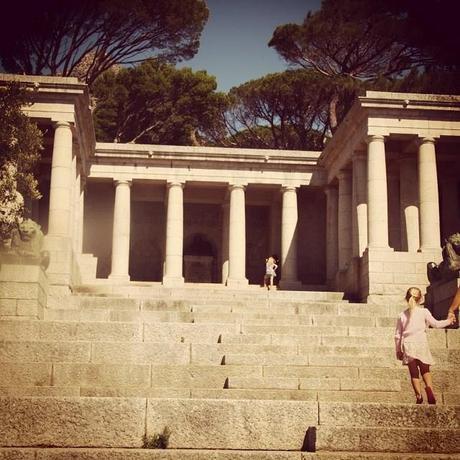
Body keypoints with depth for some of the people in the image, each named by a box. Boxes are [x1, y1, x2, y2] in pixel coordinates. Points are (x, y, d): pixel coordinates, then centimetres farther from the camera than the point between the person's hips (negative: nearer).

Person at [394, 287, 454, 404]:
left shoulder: (402, 315, 7)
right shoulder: (424, 312, -1)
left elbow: (397, 335, 9)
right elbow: (435, 324, 3)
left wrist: (398, 351, 18)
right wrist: (448, 321, 21)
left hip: (408, 345, 1)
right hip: (421, 344, -1)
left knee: (414, 373, 7)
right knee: (425, 370, 11)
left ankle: (419, 395, -8)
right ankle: (429, 388, -17)